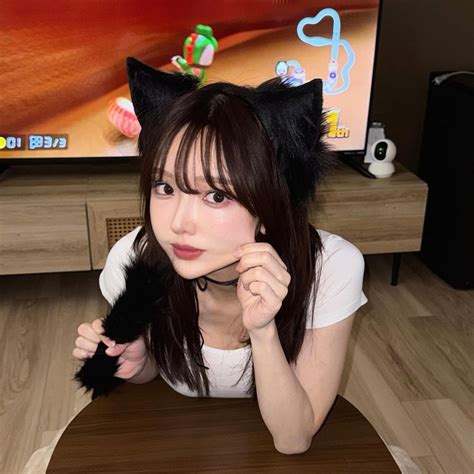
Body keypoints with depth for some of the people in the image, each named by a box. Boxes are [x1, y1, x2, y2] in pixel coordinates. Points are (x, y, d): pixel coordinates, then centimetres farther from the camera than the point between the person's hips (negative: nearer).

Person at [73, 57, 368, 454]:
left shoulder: (332, 268, -27)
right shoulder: (133, 259, -22)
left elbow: (294, 440, -21)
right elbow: (152, 369, -3)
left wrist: (263, 331, -37)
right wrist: (135, 364, -25)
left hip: (273, 452, 0)